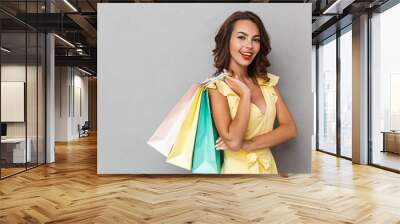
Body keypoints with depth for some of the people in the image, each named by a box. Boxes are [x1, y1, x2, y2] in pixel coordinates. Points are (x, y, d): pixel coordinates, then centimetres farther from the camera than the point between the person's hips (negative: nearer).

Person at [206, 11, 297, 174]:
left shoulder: (269, 81, 1)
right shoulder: (217, 85, -14)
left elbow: (290, 129, -6)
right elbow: (233, 142, -24)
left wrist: (248, 144, -17)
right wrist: (245, 94, -18)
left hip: (268, 167, 4)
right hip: (237, 169, -4)